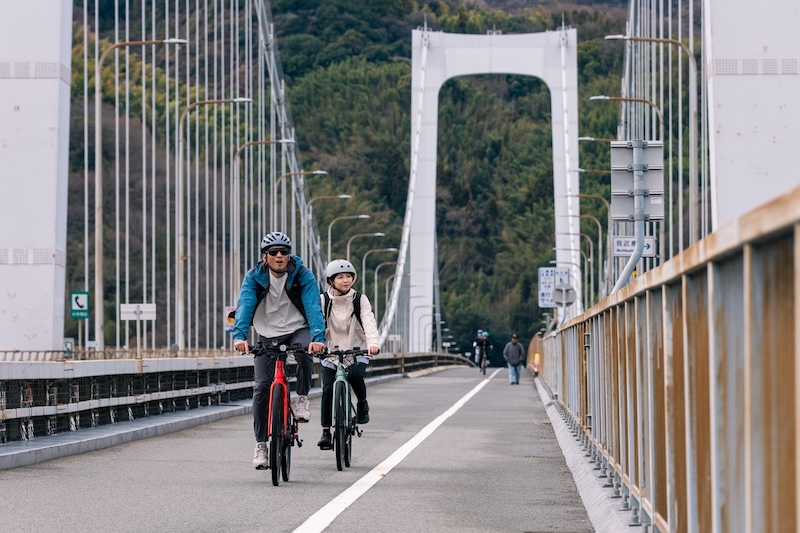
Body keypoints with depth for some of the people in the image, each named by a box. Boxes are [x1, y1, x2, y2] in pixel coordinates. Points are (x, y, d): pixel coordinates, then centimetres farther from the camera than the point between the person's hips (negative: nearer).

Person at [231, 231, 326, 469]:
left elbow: (313, 307, -24)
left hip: (298, 329, -1)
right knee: (262, 387, -8)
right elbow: (245, 305, -24)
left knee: (305, 351, -36)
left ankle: (302, 398, -11)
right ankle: (260, 445, 1)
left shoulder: (303, 275, -13)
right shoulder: (254, 277, -11)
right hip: (268, 334, 1)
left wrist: (318, 337, -42)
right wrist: (240, 335, -43)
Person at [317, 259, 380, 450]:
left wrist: (373, 343, -37)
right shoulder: (323, 300, -4)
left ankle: (362, 404, -1)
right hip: (331, 352, 1)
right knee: (328, 389, -12)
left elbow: (369, 322, -18)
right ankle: (326, 431, 1)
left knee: (355, 375, -30)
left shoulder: (360, 299, -5)